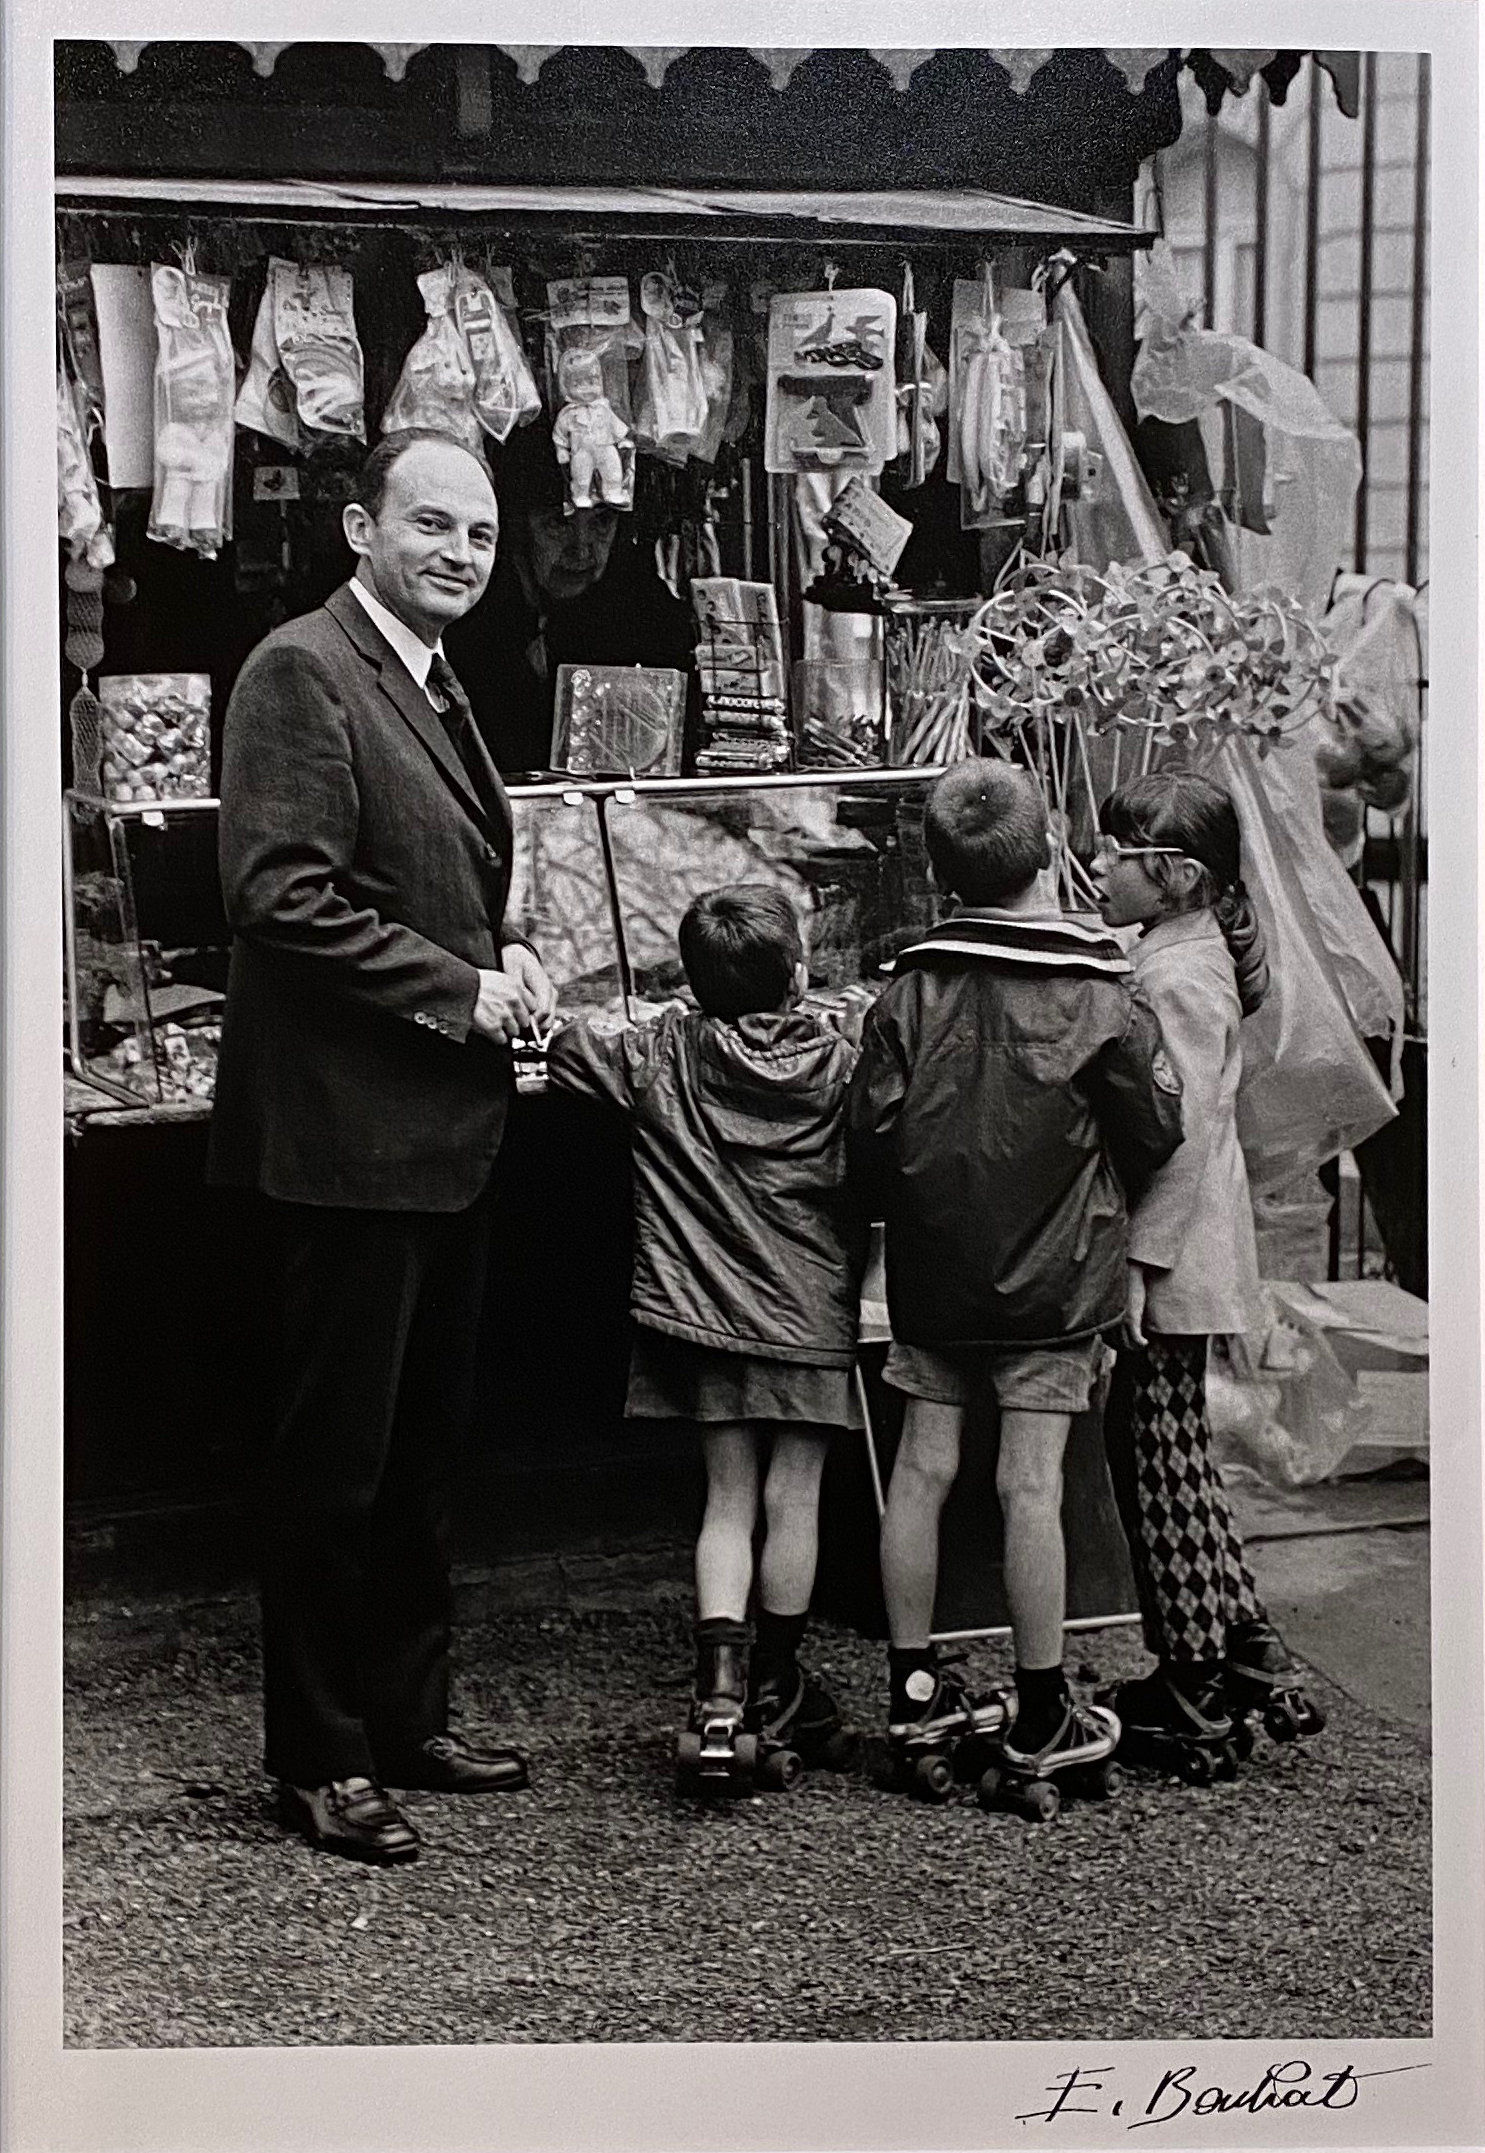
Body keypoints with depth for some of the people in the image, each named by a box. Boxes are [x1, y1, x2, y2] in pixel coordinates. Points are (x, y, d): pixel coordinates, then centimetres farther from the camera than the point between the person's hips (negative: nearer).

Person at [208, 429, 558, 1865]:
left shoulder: (431, 684, 17)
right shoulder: (302, 671, -12)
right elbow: (280, 893, -21)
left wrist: (504, 961, 7)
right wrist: (457, 989, -18)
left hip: (441, 1133, 10)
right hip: (344, 1132, -10)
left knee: (421, 1447, 17)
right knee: (334, 1457, 1)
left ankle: (407, 1718, 31)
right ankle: (318, 1760, 14)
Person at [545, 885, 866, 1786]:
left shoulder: (662, 1053, -3)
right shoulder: (839, 1062, -6)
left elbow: (566, 1047, 6)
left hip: (708, 1308, 2)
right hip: (812, 1316, -1)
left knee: (729, 1499, 7)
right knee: (793, 1500, 8)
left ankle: (720, 1688, -6)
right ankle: (775, 1691, 20)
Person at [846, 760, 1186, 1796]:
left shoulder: (909, 991, -4)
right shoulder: (1102, 1000, -10)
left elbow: (870, 1137, -2)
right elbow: (1155, 1135, -1)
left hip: (933, 1272, 3)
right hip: (1053, 1279, -3)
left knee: (922, 1470, 9)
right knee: (1032, 1486, 1)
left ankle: (916, 1692, 19)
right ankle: (1041, 1718, 10)